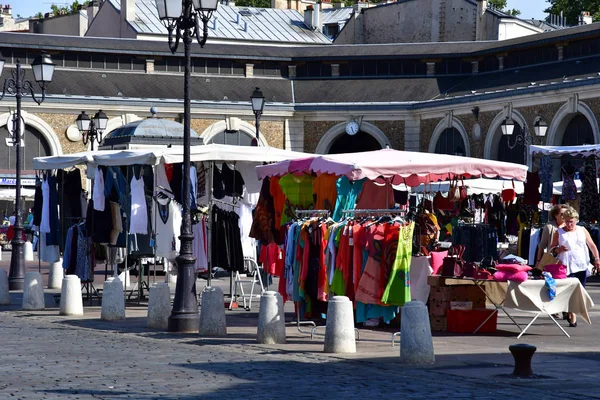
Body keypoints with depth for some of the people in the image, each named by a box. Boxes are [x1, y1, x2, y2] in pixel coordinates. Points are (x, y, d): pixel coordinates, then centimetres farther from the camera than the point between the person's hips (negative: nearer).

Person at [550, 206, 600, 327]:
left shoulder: (582, 231, 12)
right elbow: (552, 249, 8)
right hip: (567, 267, -3)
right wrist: (558, 250, -14)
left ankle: (570, 313, 22)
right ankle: (572, 317, -11)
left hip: (581, 266, 3)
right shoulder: (559, 232, 6)